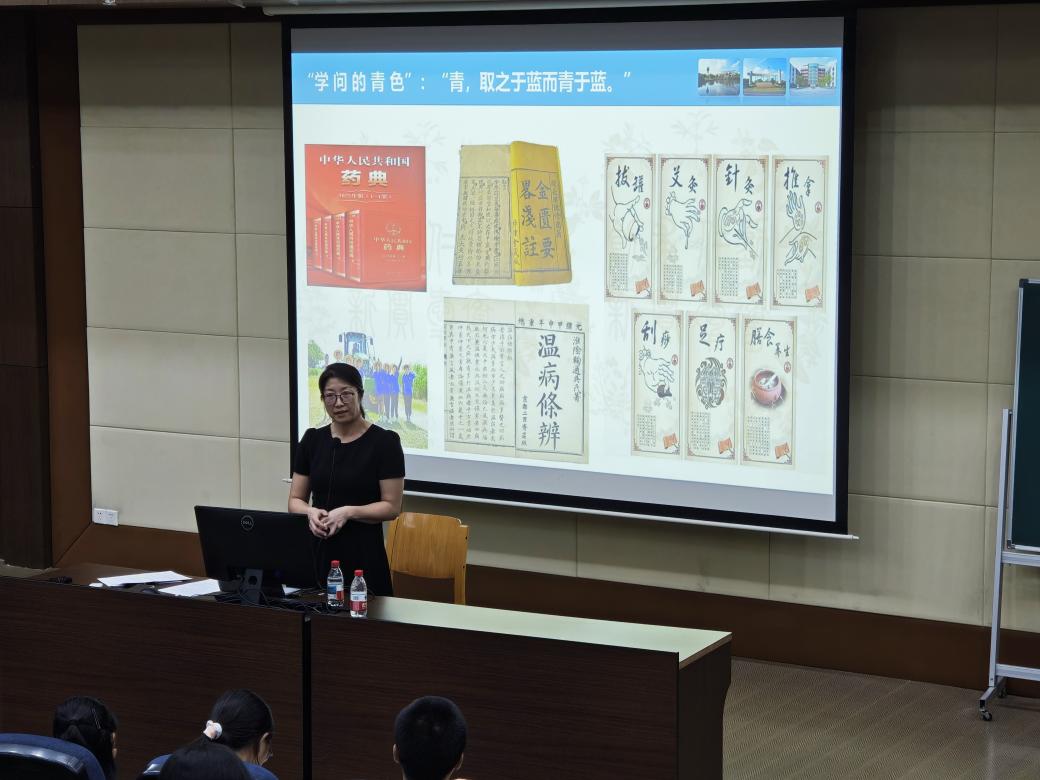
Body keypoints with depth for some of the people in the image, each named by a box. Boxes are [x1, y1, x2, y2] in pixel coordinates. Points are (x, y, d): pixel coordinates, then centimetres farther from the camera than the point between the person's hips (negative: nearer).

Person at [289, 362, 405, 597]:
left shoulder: (384, 442, -5)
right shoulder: (312, 440, 7)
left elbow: (391, 506, -6)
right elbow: (295, 500, 10)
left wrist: (349, 512, -19)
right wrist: (311, 512, -11)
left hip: (362, 554, -4)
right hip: (316, 552, 4)